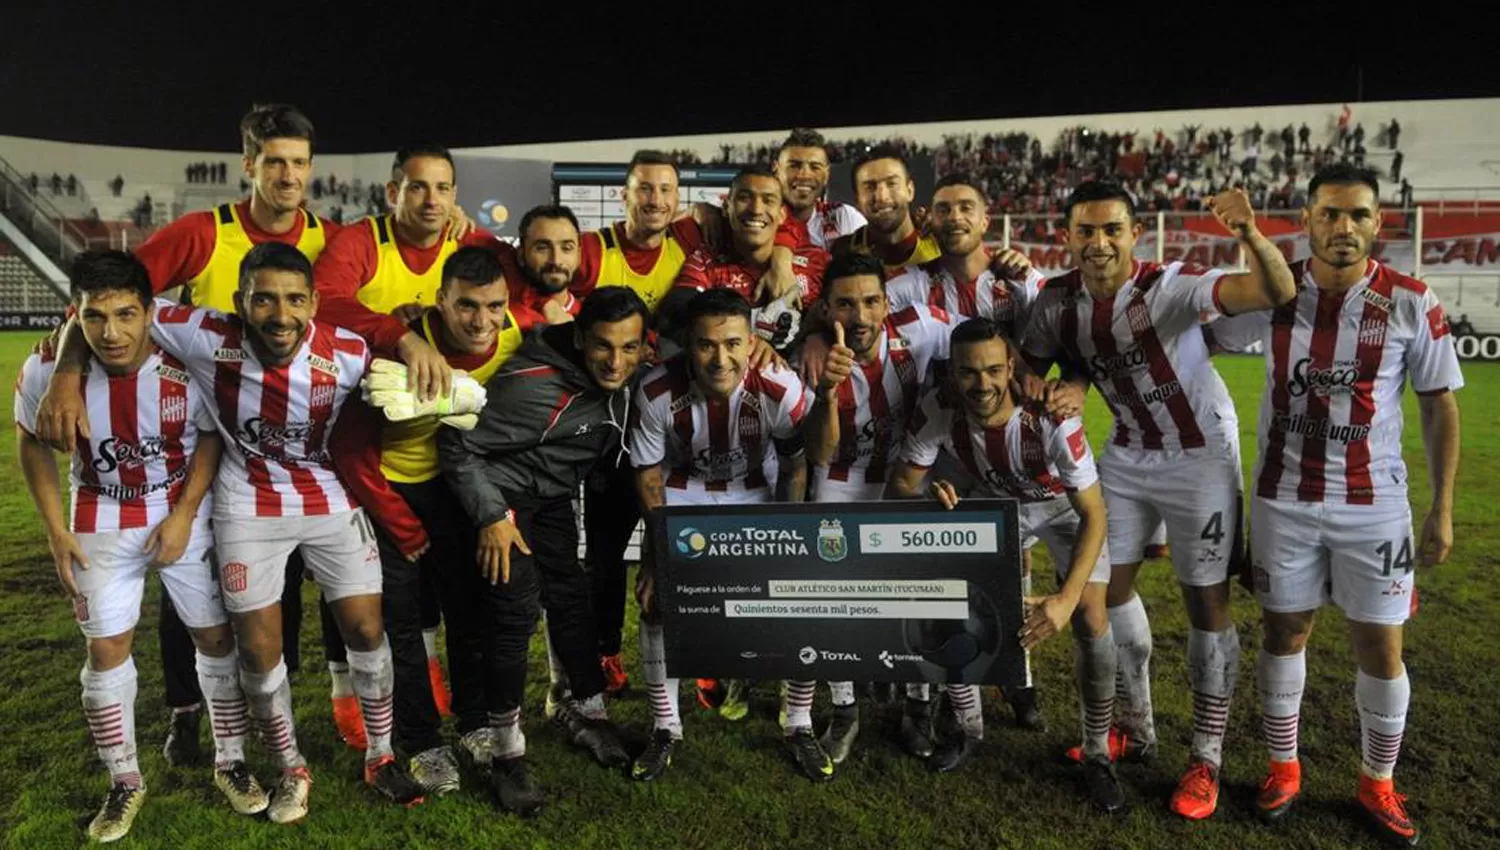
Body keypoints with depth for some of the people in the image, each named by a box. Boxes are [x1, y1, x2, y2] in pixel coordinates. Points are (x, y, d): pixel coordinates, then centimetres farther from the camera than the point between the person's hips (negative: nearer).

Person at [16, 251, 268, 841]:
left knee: (217, 637, 4)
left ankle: (231, 762, 23)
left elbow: (212, 436, -6)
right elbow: (32, 442, -1)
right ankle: (124, 782, 23)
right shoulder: (46, 371, -21)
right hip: (102, 524, 1)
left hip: (185, 515, -1)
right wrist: (56, 531, -4)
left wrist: (184, 515, -12)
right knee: (107, 648, 3)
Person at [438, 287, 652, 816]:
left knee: (572, 598, 12)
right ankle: (505, 750, 4)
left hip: (553, 497, 7)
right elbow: (458, 444, -24)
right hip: (502, 494, -7)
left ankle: (586, 711, 31)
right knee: (515, 612, -11)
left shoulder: (624, 381, -9)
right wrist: (490, 517, -25)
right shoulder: (535, 385, -31)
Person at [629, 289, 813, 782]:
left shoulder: (781, 390, -29)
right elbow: (649, 471, -12)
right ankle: (665, 729, 8)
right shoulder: (657, 392, -28)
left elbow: (794, 467, -11)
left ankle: (799, 727, 8)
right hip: (683, 492, 0)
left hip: (756, 494, 0)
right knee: (657, 598, -14)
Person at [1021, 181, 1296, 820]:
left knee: (1206, 604, 2)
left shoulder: (1170, 286, -26)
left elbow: (1276, 293, -41)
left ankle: (1206, 760, 18)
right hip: (1128, 455, 5)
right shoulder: (1056, 301, -11)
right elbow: (1029, 371, 6)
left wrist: (1251, 237, -59)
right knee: (1107, 587, 10)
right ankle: (1134, 726, 31)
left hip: (1200, 455, -5)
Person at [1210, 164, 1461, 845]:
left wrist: (1441, 510, -1)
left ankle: (1378, 784, 27)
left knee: (1380, 645, 6)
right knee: (1283, 631, 11)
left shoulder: (1411, 304, -7)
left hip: (1374, 503, -1)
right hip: (1284, 498, 1)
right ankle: (1283, 769, 29)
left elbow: (1439, 407, 0)